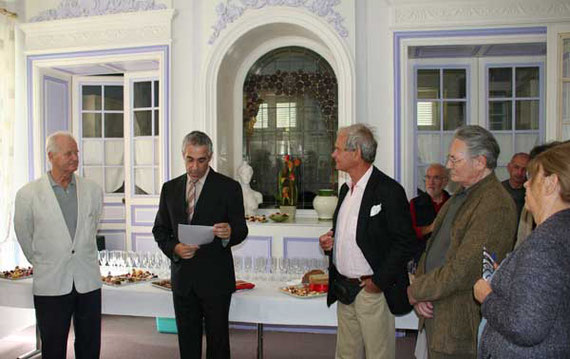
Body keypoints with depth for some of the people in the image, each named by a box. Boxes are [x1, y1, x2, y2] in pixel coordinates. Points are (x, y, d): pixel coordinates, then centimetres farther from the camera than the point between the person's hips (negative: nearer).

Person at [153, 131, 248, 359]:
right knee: (187, 340, 16)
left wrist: (229, 233, -28)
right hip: (182, 279, 4)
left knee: (218, 340, 7)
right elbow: (159, 230, 11)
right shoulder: (170, 188, 7)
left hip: (215, 279, -3)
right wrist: (174, 248, -9)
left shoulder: (229, 187, -4)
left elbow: (241, 230, -4)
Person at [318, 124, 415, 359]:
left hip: (372, 290, -7)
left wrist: (378, 282, -16)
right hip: (344, 290, 7)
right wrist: (330, 241, 2)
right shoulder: (346, 189, 11)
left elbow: (405, 243, -16)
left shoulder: (389, 190, -15)